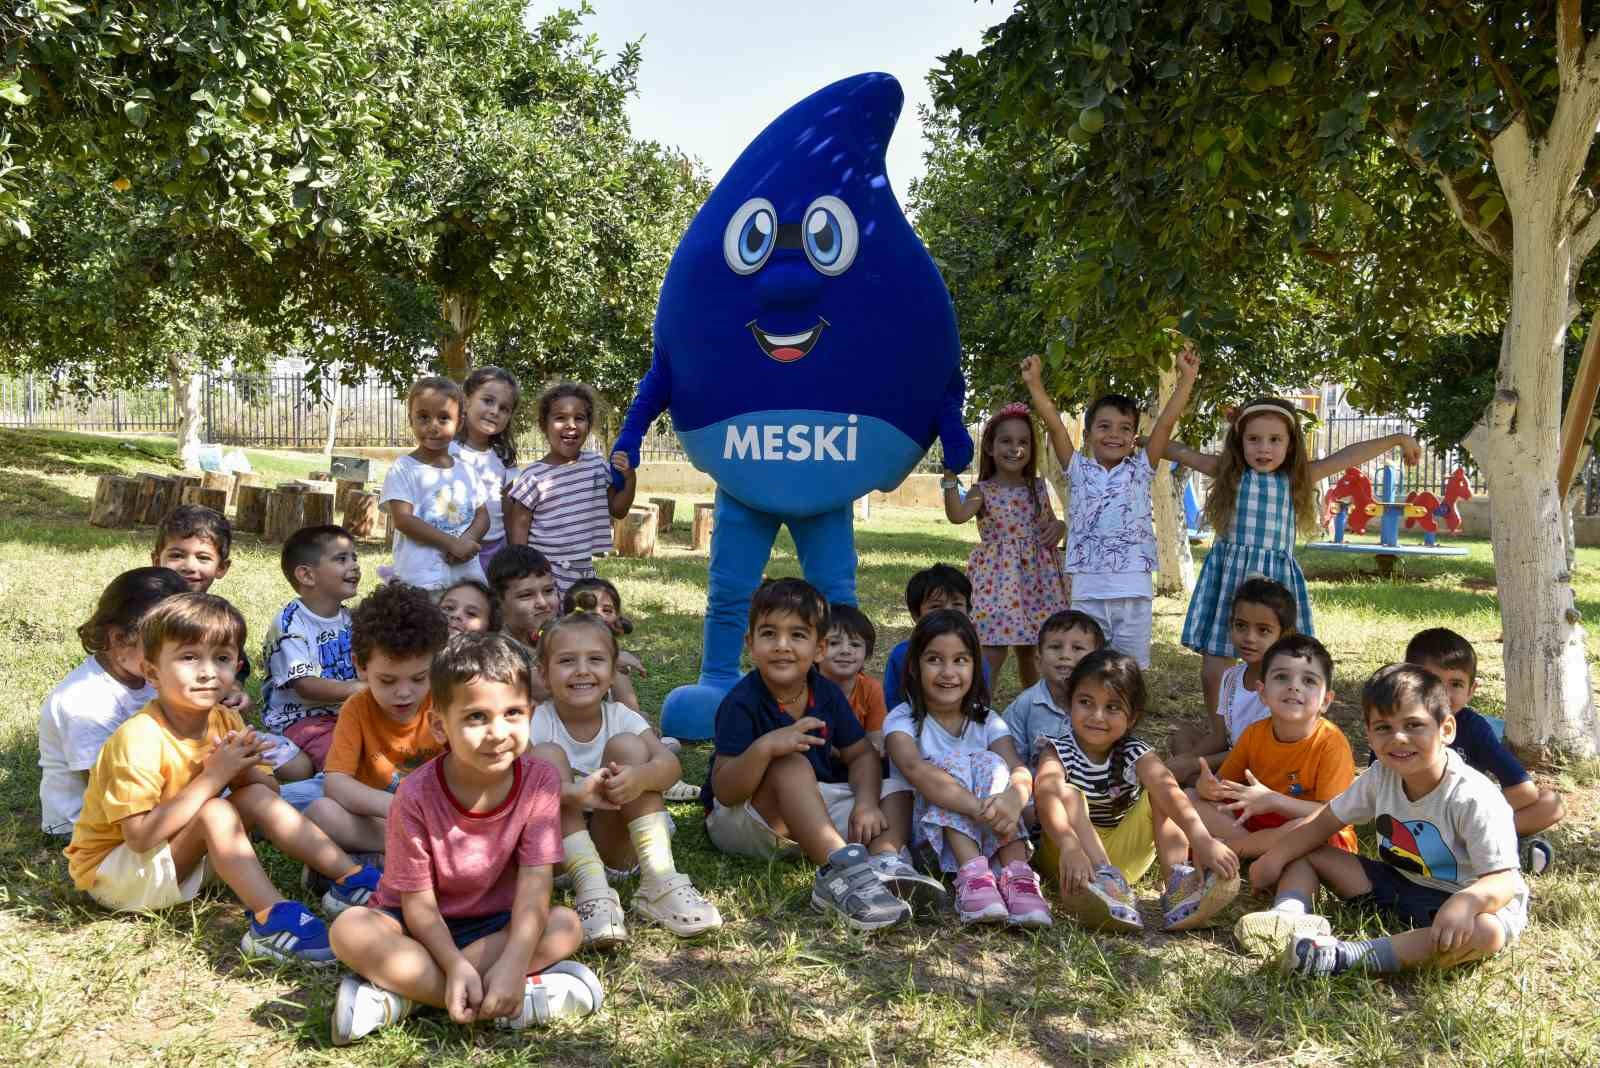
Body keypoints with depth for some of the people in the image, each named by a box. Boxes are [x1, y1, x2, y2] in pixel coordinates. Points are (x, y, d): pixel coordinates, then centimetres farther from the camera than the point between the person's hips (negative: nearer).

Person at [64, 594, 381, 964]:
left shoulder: (225, 721, -4)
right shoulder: (140, 738, -26)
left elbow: (271, 791, 2)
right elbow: (139, 836, -32)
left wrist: (244, 769, -20)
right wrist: (213, 778, -31)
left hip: (177, 860, 7)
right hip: (110, 870, -7)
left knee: (257, 797, -10)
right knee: (215, 812, -28)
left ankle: (349, 879, -10)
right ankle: (272, 920, -34)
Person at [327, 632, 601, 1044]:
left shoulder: (540, 781, -18)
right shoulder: (417, 795, -21)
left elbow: (534, 885, -22)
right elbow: (418, 902, -17)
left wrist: (513, 964, -37)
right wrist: (457, 966, -34)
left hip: (493, 925, 1)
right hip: (422, 928, -1)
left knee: (566, 925, -26)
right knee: (349, 929, -29)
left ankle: (396, 995, -24)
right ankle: (524, 996, -31)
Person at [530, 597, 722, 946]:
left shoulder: (620, 717, -4)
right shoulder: (537, 723, -10)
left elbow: (670, 765, -21)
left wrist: (641, 776, -45)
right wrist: (575, 793, -46)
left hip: (613, 846, 1)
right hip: (556, 849, -1)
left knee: (626, 745, -18)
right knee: (547, 754, -23)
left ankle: (659, 881, -26)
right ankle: (591, 889, -33)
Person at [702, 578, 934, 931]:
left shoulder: (827, 694, -2)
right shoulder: (742, 703, -20)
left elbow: (862, 755, 2)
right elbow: (724, 791, -25)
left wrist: (866, 802, -19)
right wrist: (764, 748, -43)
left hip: (815, 808, 7)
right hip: (737, 820, -7)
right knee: (791, 765, -34)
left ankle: (883, 862, -34)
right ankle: (842, 866, -46)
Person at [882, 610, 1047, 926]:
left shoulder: (987, 721, 4)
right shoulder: (901, 721, -6)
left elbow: (1019, 770, -15)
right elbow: (914, 769, -29)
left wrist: (1012, 799, -41)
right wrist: (978, 806, -44)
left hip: (988, 838, 2)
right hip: (925, 828, -2)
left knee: (990, 763, -22)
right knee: (954, 761, -24)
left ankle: (1016, 875, -35)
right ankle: (972, 874, -41)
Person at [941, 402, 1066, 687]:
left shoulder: (1037, 488, 9)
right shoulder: (983, 491, -6)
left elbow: (1051, 523, 22)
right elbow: (957, 515, -25)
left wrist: (1060, 527, -1)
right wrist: (950, 476, -31)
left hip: (1035, 576, 4)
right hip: (998, 575, -4)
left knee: (1028, 653, 14)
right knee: (993, 655, -9)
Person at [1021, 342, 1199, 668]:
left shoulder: (1140, 470, 6)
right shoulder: (1079, 470, 6)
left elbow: (1166, 422, -1)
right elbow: (1055, 426, -3)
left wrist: (1187, 376, -6)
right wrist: (1035, 383, -10)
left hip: (1134, 590, 0)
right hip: (1087, 591, 0)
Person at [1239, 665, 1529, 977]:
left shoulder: (1473, 799, -26)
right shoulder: (1380, 777, -7)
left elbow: (1503, 879, -29)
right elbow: (1327, 819, 4)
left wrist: (1466, 901, -52)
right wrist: (1277, 856, -9)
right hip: (1397, 882, 6)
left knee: (1488, 932, -41)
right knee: (1304, 853, 1)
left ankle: (1346, 956, -45)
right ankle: (1290, 915, -31)